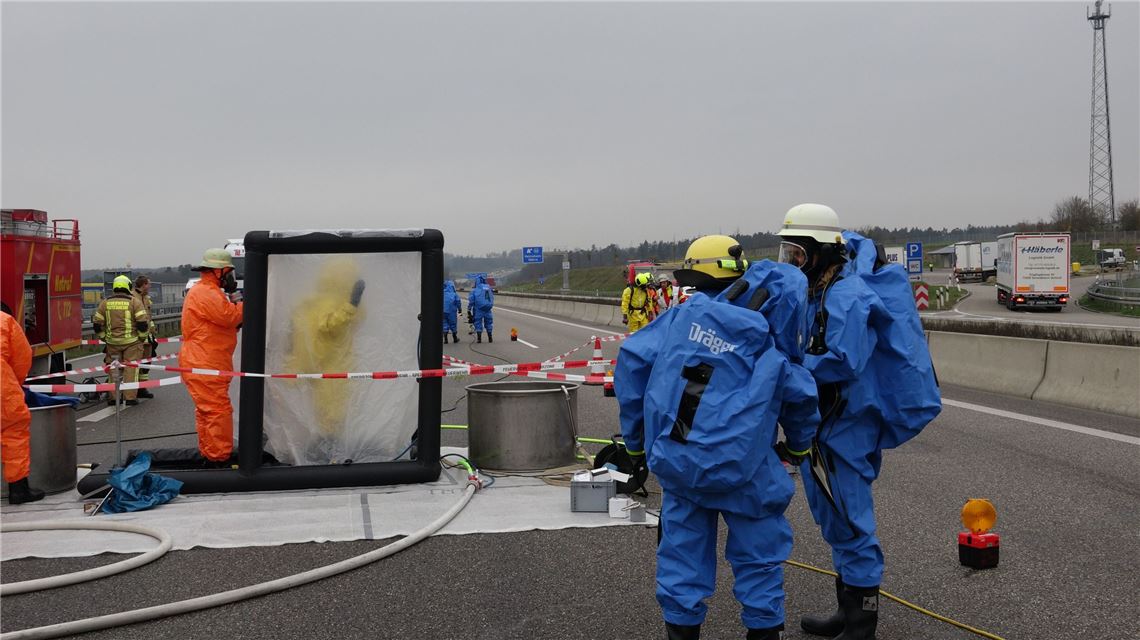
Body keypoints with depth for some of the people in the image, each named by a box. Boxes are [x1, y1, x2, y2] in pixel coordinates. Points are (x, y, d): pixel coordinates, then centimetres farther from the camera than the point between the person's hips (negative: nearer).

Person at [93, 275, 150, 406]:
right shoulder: (134, 302, -5)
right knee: (131, 368, 2)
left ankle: (113, 396, 15)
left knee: (114, 370, 13)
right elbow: (143, 322, -11)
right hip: (131, 342, -3)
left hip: (112, 342, 3)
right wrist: (143, 338, 1)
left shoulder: (105, 303, 6)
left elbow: (97, 324, 7)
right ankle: (130, 397, -1)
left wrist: (104, 338, 17)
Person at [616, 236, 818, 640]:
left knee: (682, 549, 15)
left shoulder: (682, 315, 2)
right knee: (760, 552, 15)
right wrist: (796, 445, 25)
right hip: (739, 464, -2)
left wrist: (635, 439, 8)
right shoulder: (768, 342, 0)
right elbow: (801, 395, 5)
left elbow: (632, 360, -1)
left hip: (673, 458, 3)